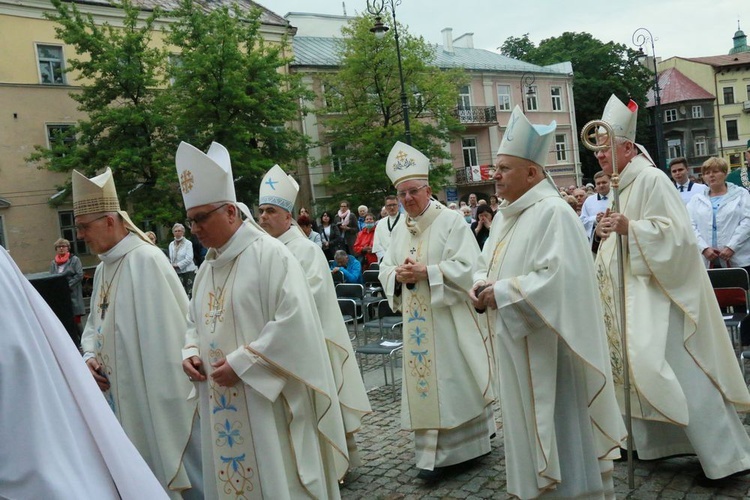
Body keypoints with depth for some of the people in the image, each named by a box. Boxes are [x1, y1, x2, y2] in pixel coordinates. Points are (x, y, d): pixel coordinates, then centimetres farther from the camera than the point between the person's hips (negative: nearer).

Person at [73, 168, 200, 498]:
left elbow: (167, 332, -20)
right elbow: (95, 323, 19)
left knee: (171, 465, 5)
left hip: (156, 393, -8)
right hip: (121, 395, 8)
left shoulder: (146, 260, -18)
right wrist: (89, 355, 0)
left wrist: (166, 394, -18)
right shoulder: (103, 268, 9)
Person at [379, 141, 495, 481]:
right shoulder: (399, 229, 11)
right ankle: (435, 454, 21)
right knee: (425, 381, 10)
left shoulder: (452, 222, -8)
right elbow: (385, 269, 11)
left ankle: (466, 446, 17)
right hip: (417, 323, 6)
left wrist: (426, 272, -22)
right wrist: (398, 275, -11)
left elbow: (466, 268, -15)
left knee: (455, 382, 1)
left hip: (450, 319, -6)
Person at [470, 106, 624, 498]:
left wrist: (502, 293, -21)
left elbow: (557, 277, -26)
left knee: (559, 420, 4)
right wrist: (481, 287, -3)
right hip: (515, 340, 9)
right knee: (526, 418, 18)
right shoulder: (505, 214, 12)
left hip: (547, 343, -9)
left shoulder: (552, 212, -16)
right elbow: (488, 264, 18)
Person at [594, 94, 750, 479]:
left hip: (658, 290, -9)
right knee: (642, 366, 13)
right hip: (633, 290, 10)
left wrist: (629, 228, -28)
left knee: (671, 368, -10)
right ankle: (655, 442, 25)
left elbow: (675, 231, -21)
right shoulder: (620, 186, 14)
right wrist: (608, 232, 8)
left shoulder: (651, 179, -13)